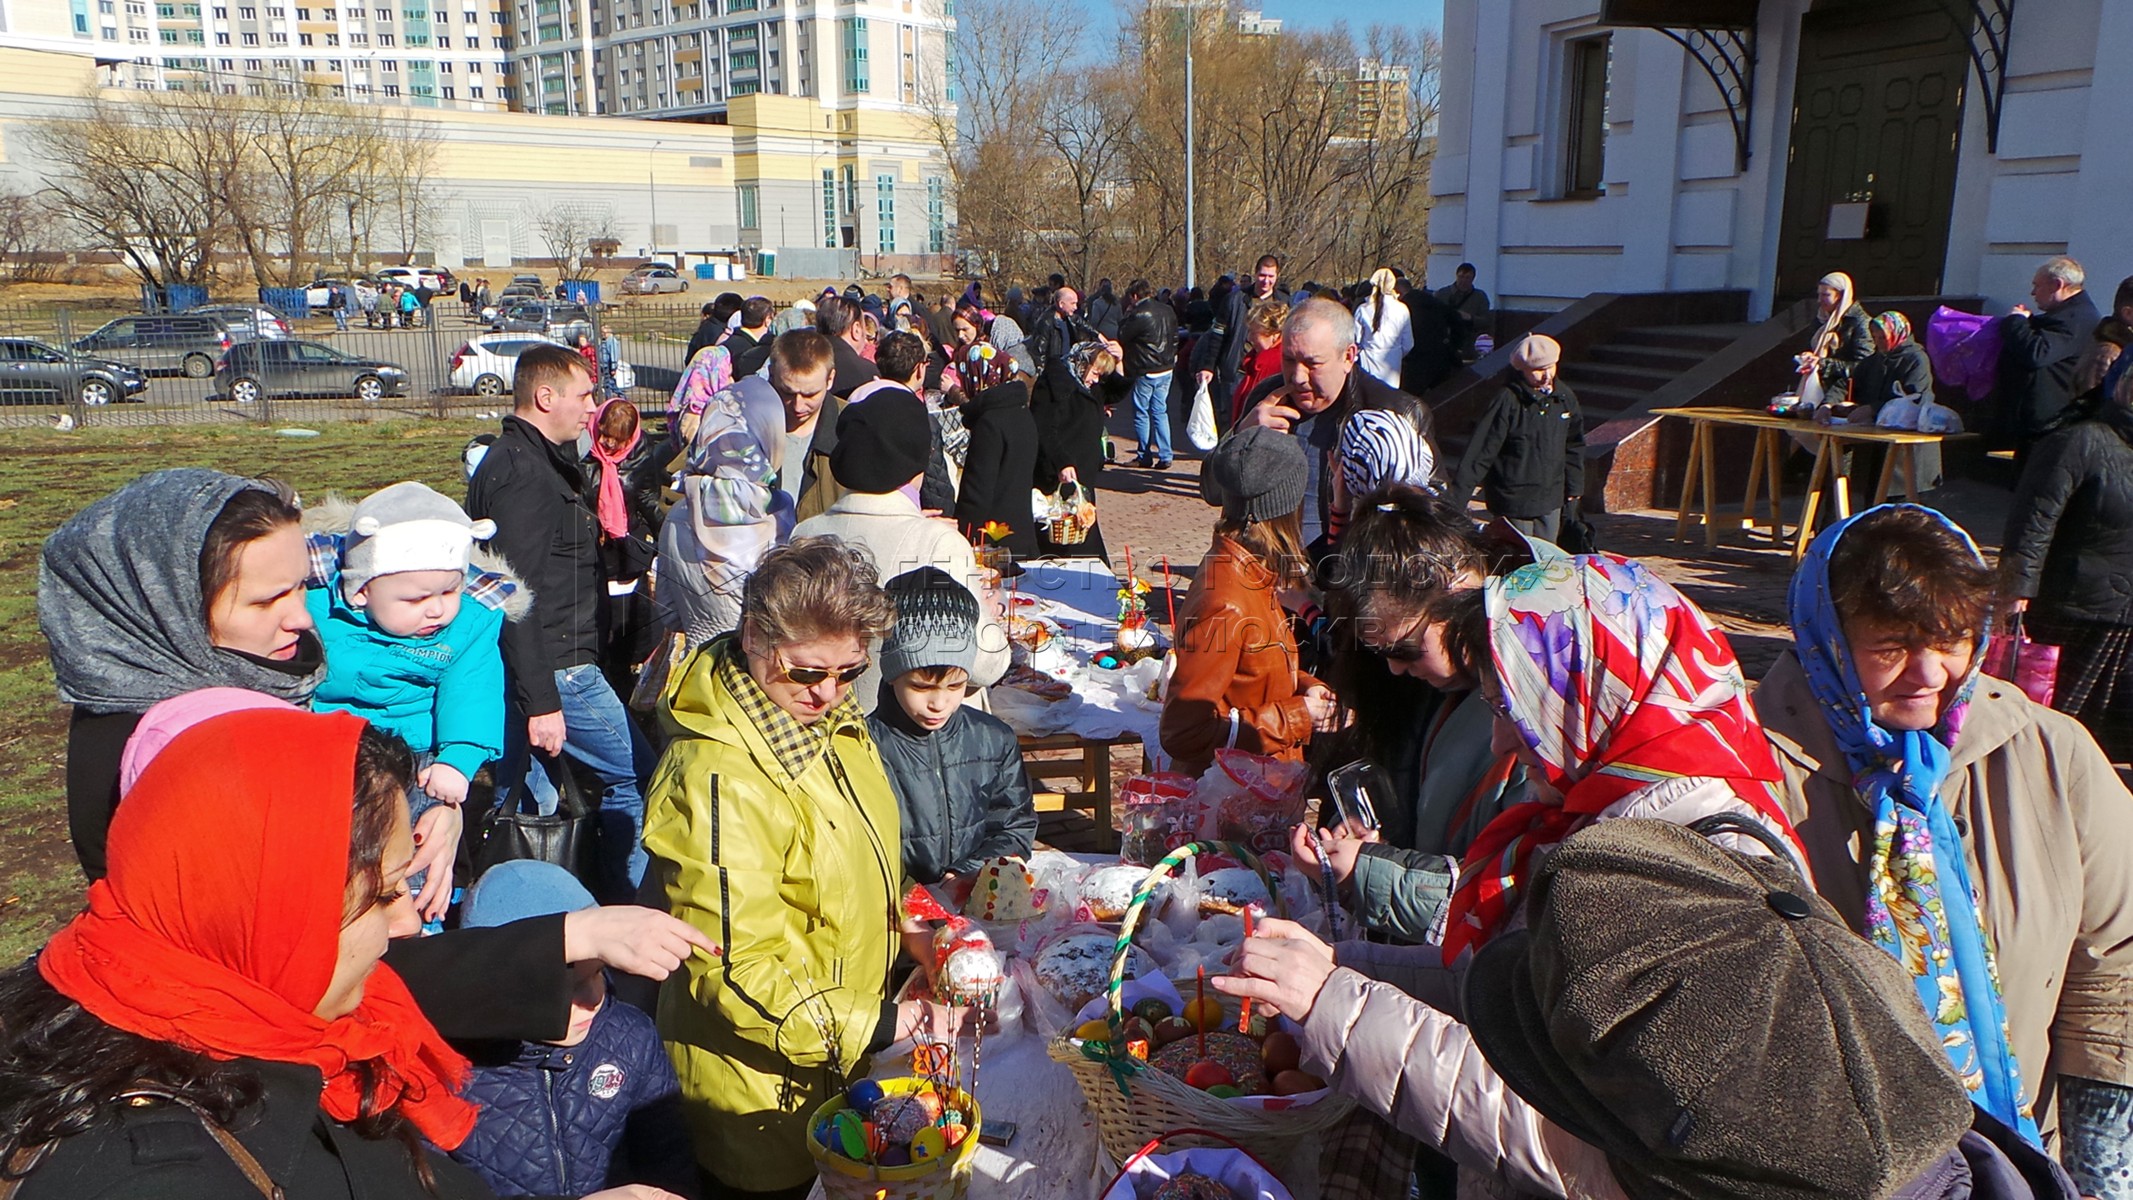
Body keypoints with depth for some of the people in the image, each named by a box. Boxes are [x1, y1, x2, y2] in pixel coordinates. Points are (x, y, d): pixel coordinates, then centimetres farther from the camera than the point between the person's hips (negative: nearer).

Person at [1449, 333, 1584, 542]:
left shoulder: (1564, 397, 3)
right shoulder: (1508, 401, -16)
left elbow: (1574, 446, 17)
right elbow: (1480, 451, -16)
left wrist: (1574, 486, 19)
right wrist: (1457, 498, -20)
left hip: (1551, 500, 6)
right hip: (1514, 501, -6)